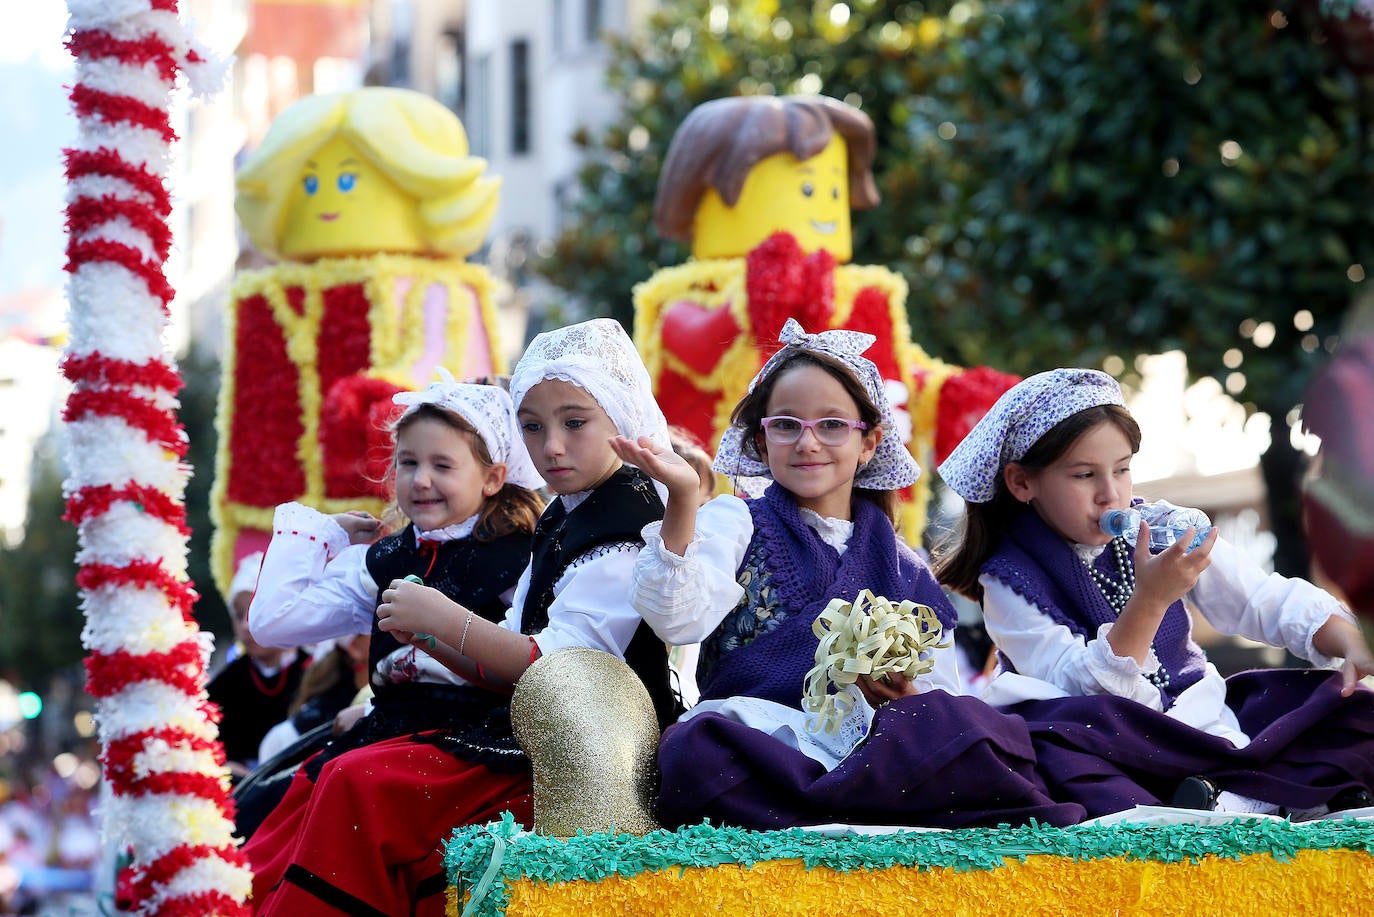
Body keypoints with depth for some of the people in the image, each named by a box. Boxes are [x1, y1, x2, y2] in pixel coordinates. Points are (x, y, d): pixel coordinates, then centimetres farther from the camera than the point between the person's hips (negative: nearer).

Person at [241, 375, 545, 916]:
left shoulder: (521, 560, 3)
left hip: (477, 742, -5)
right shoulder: (382, 562, 19)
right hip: (392, 727, 5)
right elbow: (272, 620, 16)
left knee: (357, 782, -33)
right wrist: (314, 530, 21)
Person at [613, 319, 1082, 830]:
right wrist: (682, 500, -19)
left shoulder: (903, 569, 21)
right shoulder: (736, 523, 14)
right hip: (753, 731, -2)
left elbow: (942, 695, 16)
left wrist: (905, 694, -8)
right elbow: (681, 619, -6)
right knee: (695, 751, -39)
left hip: (873, 742, 2)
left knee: (979, 734, -28)